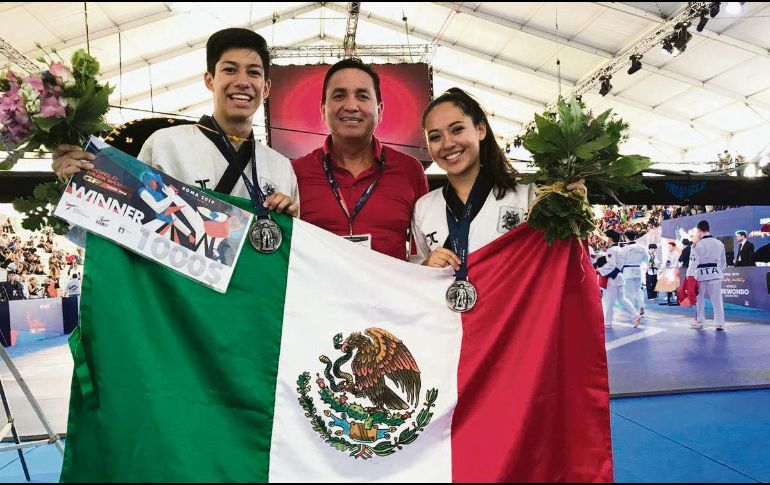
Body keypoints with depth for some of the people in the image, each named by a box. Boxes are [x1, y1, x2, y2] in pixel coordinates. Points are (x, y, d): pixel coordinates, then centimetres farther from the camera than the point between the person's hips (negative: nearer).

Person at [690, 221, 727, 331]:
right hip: (715, 273, 3)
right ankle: (719, 323, 5)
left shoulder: (697, 244, -10)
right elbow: (723, 262, 12)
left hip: (702, 274, -3)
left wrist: (694, 277, -5)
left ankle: (699, 322, 19)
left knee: (699, 299, 10)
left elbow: (694, 262, -10)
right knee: (717, 299, 6)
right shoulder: (719, 243, 5)